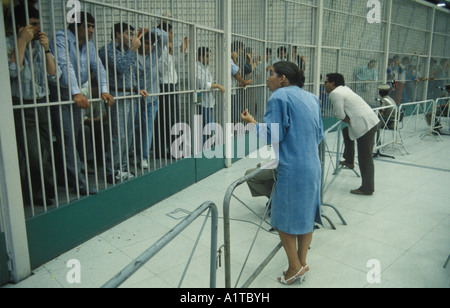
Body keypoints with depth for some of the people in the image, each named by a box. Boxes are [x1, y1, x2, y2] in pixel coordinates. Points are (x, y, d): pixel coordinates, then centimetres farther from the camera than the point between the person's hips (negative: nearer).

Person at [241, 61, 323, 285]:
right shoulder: (310, 97, 14)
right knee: (306, 215, 16)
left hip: (291, 168, -8)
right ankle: (302, 263, 27)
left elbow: (272, 135, -13)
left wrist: (252, 122, 1)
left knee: (284, 219, 6)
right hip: (312, 166, 8)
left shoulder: (280, 97, -10)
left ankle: (295, 267, 15)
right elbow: (319, 134, 15)